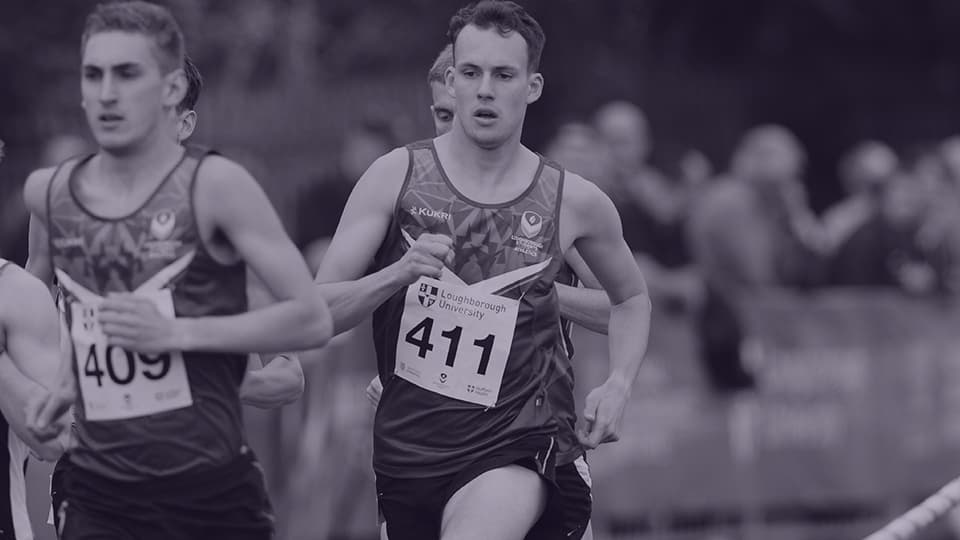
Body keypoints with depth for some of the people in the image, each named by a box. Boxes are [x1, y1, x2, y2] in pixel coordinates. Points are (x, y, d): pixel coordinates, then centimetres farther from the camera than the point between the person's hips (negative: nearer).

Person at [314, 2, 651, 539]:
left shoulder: (574, 202, 0)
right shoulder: (398, 176, -2)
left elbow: (631, 297, 20)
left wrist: (619, 387, 5)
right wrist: (397, 275, -23)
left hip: (510, 453, -3)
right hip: (405, 449, 3)